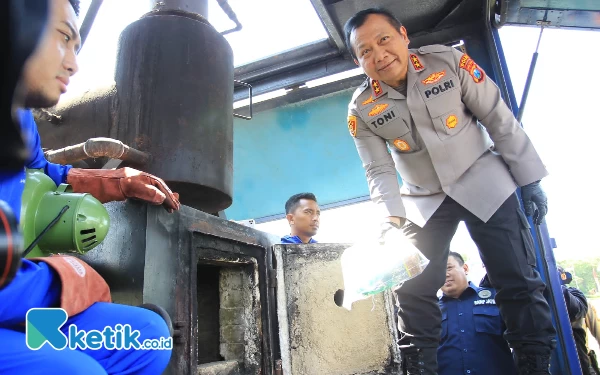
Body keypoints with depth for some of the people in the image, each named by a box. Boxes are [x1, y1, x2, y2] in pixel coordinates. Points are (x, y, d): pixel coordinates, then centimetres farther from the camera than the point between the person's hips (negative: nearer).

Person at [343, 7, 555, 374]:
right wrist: (390, 218, -24)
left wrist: (530, 179, -4)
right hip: (423, 200, 2)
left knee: (519, 281, -1)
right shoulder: (362, 110, -10)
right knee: (413, 290, -2)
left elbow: (500, 120, -6)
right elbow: (379, 171, -8)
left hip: (484, 183, -1)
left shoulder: (449, 61, -13)